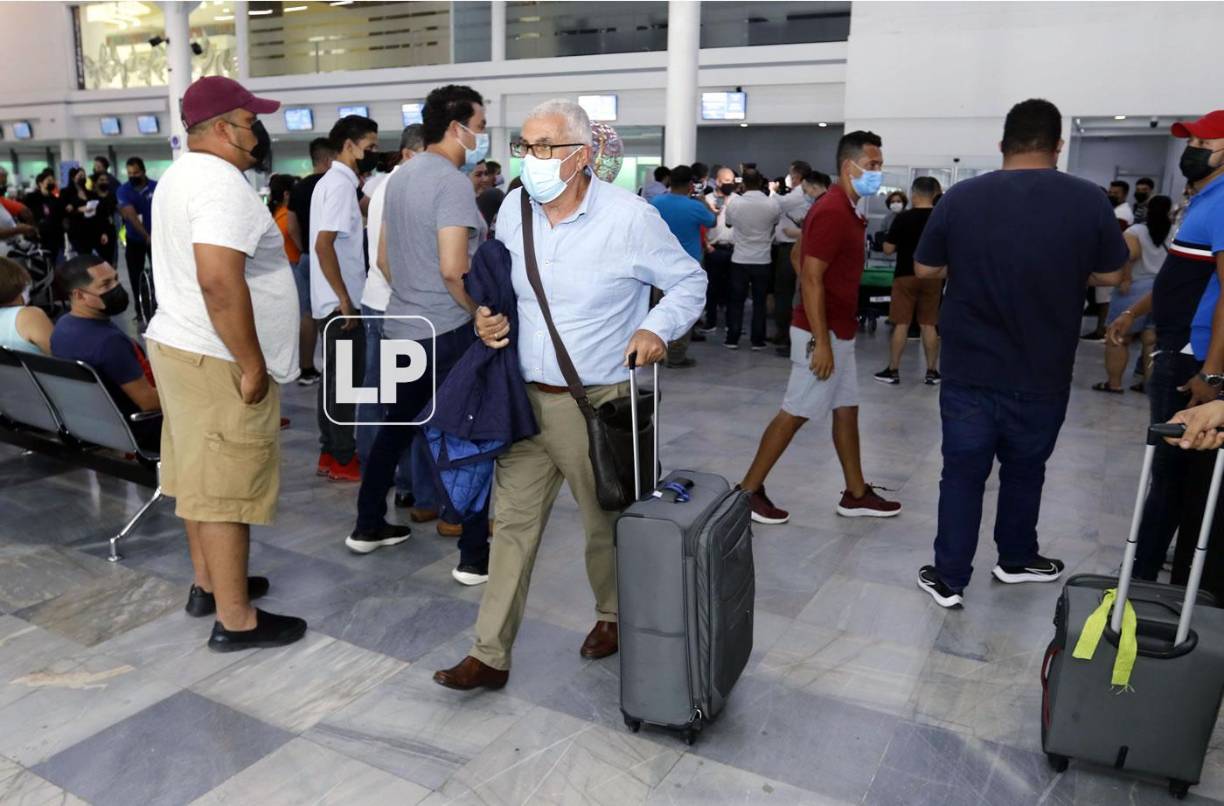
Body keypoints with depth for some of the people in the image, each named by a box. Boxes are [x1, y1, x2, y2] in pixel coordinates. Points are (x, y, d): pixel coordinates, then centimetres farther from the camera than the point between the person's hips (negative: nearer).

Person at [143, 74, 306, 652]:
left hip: (179, 344, 10)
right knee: (226, 488, -3)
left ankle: (207, 583, 33)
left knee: (202, 476, 18)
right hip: (216, 360, -10)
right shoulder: (221, 181, -19)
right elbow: (219, 281, -30)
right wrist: (253, 365, -24)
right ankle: (236, 620, 8)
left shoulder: (181, 175, 16)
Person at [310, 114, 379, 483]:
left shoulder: (332, 181, 15)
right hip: (341, 303, -10)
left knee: (335, 378, 14)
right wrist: (345, 299, -21)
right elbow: (324, 244, -24)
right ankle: (343, 460, 7)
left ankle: (331, 453, 23)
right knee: (345, 380, -2)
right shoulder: (341, 185, -15)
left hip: (332, 302, 10)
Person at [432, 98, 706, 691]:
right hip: (526, 397, 4)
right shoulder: (513, 209, 4)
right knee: (512, 521, 7)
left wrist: (657, 328, -17)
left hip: (596, 403, -4)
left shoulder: (629, 217, -12)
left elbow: (689, 281, -1)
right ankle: (490, 655, 18)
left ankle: (612, 616, 42)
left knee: (605, 523, 14)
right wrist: (486, 318, -2)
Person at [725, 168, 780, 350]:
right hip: (762, 260, 0)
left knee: (736, 301, 8)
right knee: (760, 302, 8)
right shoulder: (772, 204, -9)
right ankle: (757, 340, 11)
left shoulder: (734, 204, -8)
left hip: (740, 259, 0)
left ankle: (732, 339, 10)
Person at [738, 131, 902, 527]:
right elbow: (811, 278, -23)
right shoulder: (832, 211, -17)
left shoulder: (847, 210, 14)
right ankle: (749, 490, 6)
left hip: (839, 330, 10)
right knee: (795, 412, -3)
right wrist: (821, 343, -24)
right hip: (822, 332, -10)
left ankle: (856, 495, 23)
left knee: (847, 410, 13)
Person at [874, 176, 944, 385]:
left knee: (901, 324, 1)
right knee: (929, 325, 7)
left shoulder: (903, 217, -9)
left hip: (905, 275, -3)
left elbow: (888, 249, -7)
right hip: (932, 277, 3)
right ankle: (931, 372, 11)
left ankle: (893, 371, 5)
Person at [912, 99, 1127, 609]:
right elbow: (1110, 276, 3)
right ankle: (1016, 559, 36)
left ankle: (948, 579, 12)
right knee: (1024, 471, 19)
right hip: (1042, 374, 1)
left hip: (969, 369, 0)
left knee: (963, 472, 8)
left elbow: (925, 270, 1)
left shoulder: (960, 197, -8)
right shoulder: (1089, 201, -8)